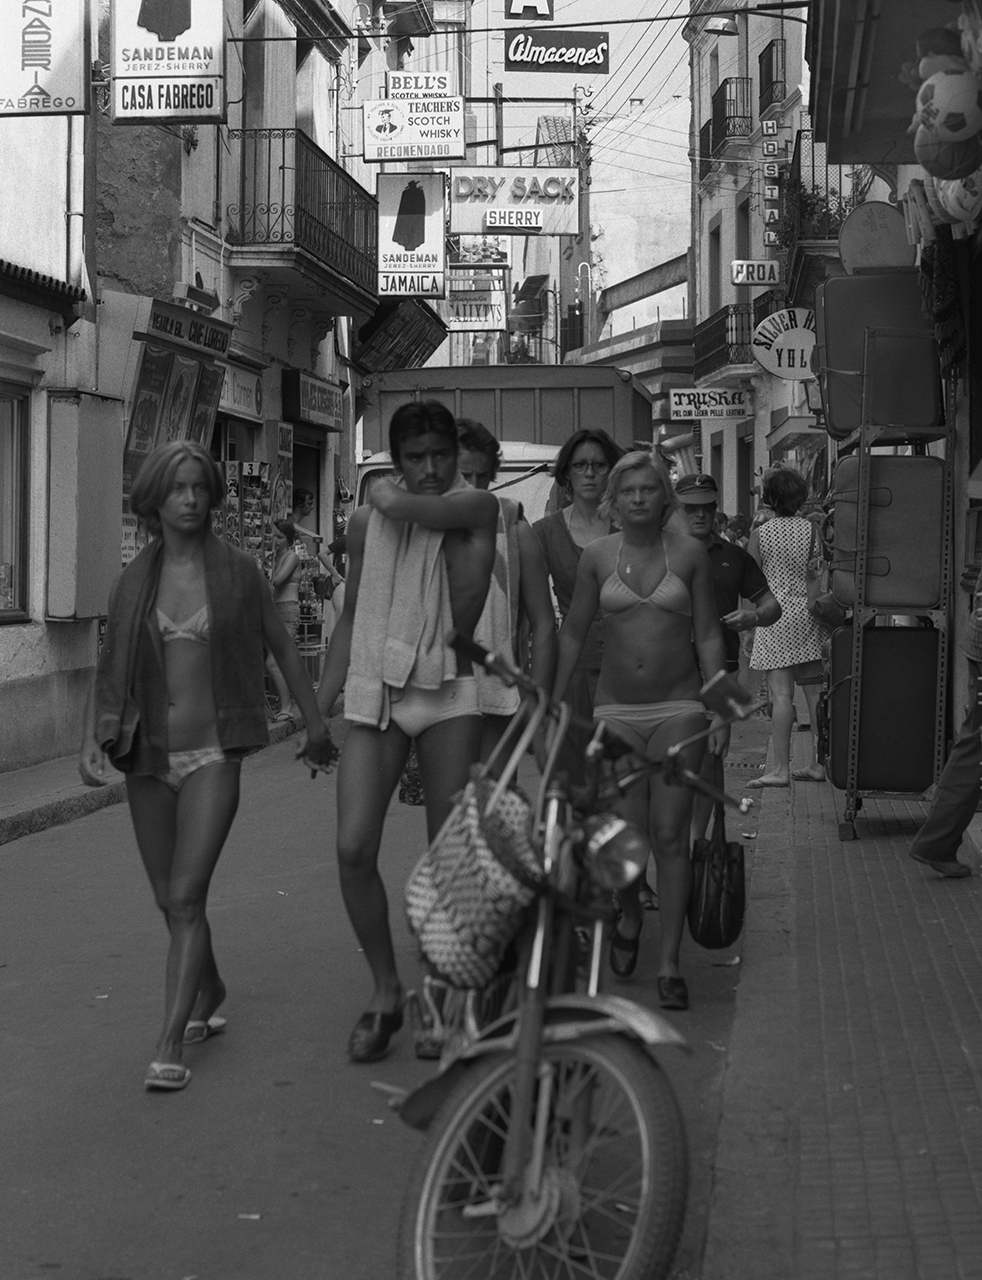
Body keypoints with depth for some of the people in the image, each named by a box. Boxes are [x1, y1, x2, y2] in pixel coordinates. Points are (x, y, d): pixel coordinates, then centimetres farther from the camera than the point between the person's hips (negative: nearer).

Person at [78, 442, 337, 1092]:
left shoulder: (237, 571, -2)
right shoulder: (134, 580, 4)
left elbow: (283, 648, 8)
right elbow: (109, 672, 7)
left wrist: (316, 722, 12)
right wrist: (91, 739, -6)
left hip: (211, 754, -3)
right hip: (147, 756, 4)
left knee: (186, 897, -13)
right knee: (170, 899, 14)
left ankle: (170, 1046, -13)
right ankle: (210, 993, 40)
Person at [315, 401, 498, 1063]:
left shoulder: (477, 507, -2)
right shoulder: (367, 522, 9)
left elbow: (399, 507, -19)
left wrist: (385, 493, 4)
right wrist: (322, 706, 15)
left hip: (449, 694, -2)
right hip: (375, 691, 3)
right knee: (354, 849, -9)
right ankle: (386, 990, 9)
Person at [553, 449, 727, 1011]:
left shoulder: (689, 553, 0)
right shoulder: (598, 556, 3)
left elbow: (709, 635, 2)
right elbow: (574, 634, 11)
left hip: (678, 707, -1)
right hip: (617, 710, 1)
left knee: (671, 835, -4)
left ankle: (670, 964, 4)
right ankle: (631, 916, 29)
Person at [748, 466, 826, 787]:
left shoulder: (761, 534, -4)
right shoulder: (811, 529, 1)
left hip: (776, 616, -3)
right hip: (808, 614, 3)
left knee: (781, 693, -6)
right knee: (815, 692, 8)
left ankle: (781, 769, -9)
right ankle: (817, 764, 14)